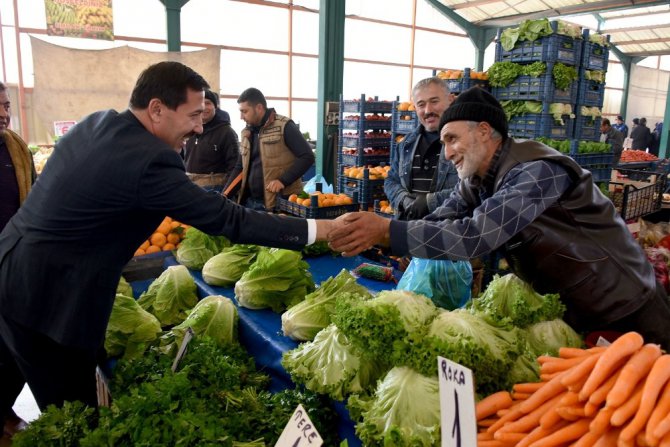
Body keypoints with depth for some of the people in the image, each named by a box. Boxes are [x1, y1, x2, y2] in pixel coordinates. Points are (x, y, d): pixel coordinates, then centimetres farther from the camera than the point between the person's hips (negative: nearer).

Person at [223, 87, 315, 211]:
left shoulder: (284, 127, -8)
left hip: (280, 203, -7)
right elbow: (240, 168, 17)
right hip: (250, 202, 7)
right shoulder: (247, 133, 13)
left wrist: (283, 180, -21)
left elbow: (307, 157, -12)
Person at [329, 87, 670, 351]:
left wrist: (385, 231, -42)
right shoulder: (475, 181, -3)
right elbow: (438, 225, -11)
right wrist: (370, 231, -25)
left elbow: (475, 236, -40)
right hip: (566, 312, 7)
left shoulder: (536, 170, -30)